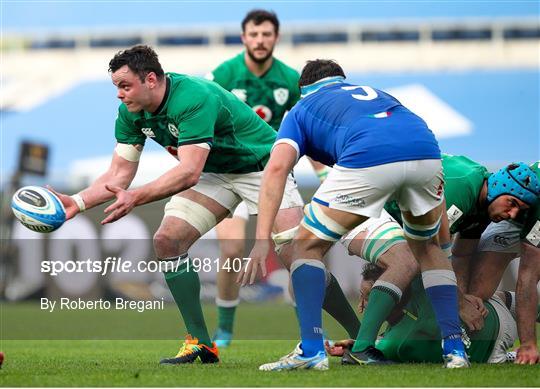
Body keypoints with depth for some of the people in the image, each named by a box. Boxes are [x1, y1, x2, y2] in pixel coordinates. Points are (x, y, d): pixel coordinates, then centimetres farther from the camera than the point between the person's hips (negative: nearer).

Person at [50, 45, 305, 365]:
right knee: (167, 240, -11)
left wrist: (136, 197, -50)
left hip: (260, 164, -7)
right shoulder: (132, 113, -9)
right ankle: (200, 344, -3)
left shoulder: (194, 98, -34)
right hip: (214, 173, 8)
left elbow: (189, 172, -41)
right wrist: (77, 202, -19)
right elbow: (120, 174, -3)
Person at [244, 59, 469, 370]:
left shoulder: (301, 110, 31)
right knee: (427, 247, 31)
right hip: (427, 152, 4)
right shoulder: (376, 94, 42)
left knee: (308, 247, 17)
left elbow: (277, 167, 10)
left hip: (368, 158, -4)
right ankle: (455, 348, 21)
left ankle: (312, 350, 5)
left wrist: (263, 238, 3)